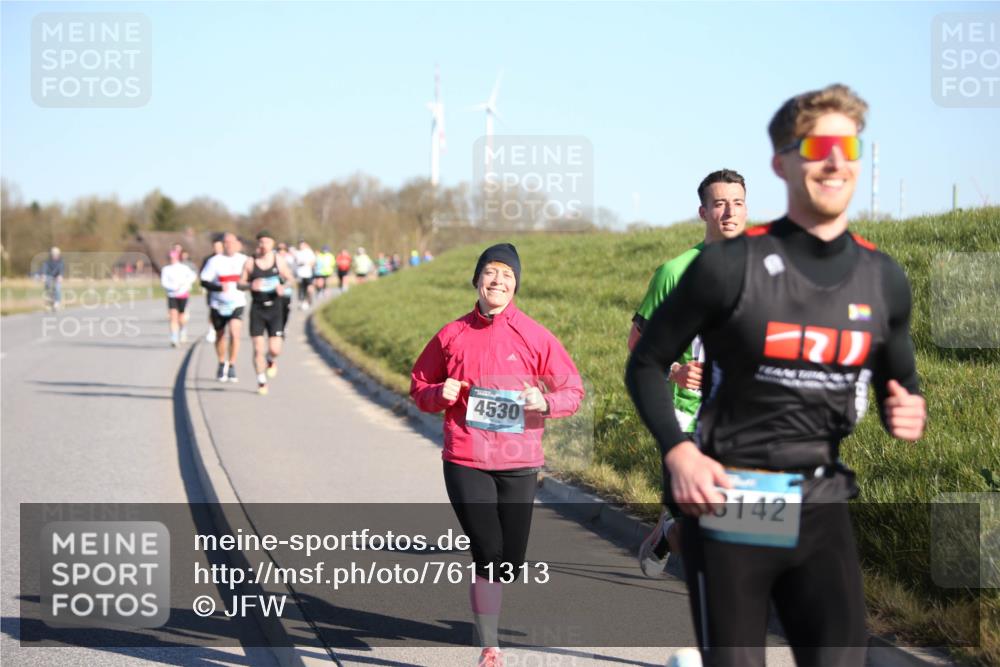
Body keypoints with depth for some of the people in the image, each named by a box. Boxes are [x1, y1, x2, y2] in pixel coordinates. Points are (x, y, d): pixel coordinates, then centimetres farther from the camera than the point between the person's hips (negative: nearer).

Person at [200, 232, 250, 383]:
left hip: (236, 304, 0)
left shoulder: (244, 260, 1)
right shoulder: (214, 261, -5)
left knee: (234, 333, -18)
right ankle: (222, 364, 35)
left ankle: (232, 366, -6)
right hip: (218, 304, 1)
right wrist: (219, 287, -23)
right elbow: (204, 282, -7)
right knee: (220, 335, 13)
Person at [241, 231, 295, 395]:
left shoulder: (278, 260, 2)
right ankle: (261, 381, 12)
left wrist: (283, 286, -11)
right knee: (258, 348, -4)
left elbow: (291, 279, 11)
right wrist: (251, 285, -19)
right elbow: (240, 284, 3)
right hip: (257, 308, 0)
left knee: (275, 349, -8)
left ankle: (271, 361, 29)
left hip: (274, 308, 0)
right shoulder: (250, 262, 0)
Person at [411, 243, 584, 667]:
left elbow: (573, 390, 2)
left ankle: (481, 596, 41)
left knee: (511, 562, 7)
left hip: (519, 464, 1)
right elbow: (418, 386, 12)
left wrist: (546, 403, -18)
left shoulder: (534, 337, -1)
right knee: (488, 555, -8)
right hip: (466, 462, -1)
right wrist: (440, 394, -9)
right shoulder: (452, 335, 2)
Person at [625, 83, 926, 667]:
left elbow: (900, 384, 20)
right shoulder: (732, 264, -8)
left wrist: (909, 414, -5)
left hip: (822, 508, 4)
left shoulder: (883, 279, 5)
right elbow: (647, 364, 0)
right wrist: (679, 452, -15)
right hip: (727, 506, -3)